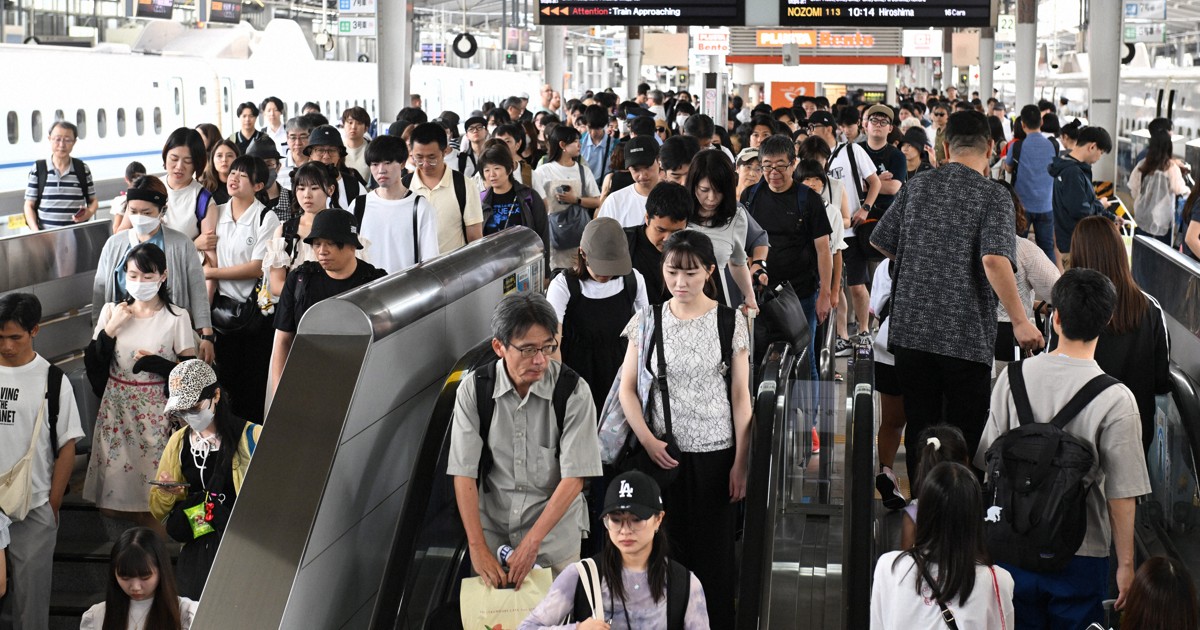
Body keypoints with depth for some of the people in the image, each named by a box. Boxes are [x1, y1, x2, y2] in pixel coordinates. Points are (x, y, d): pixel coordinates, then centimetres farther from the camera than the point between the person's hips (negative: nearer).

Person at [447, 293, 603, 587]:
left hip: (555, 528, -1)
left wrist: (532, 542, -19)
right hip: (491, 527, 1)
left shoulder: (573, 392, -14)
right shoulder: (473, 389, -9)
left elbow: (574, 478, -14)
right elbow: (464, 473, -9)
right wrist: (477, 547, -14)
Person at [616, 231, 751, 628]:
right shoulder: (647, 321, 0)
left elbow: (740, 398, -1)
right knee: (666, 549, 4)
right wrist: (647, 440, -11)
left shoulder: (730, 323, -3)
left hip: (715, 454, -1)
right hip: (662, 454, 1)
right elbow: (627, 389, 2)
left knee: (713, 551, 5)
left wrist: (741, 462, -3)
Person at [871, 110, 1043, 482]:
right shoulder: (993, 196, -8)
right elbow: (994, 260, -23)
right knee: (962, 437, 6)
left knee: (919, 428, 14)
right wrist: (1020, 322, -18)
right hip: (966, 337, -4)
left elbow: (880, 243, 14)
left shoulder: (917, 186, 6)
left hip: (910, 329, 5)